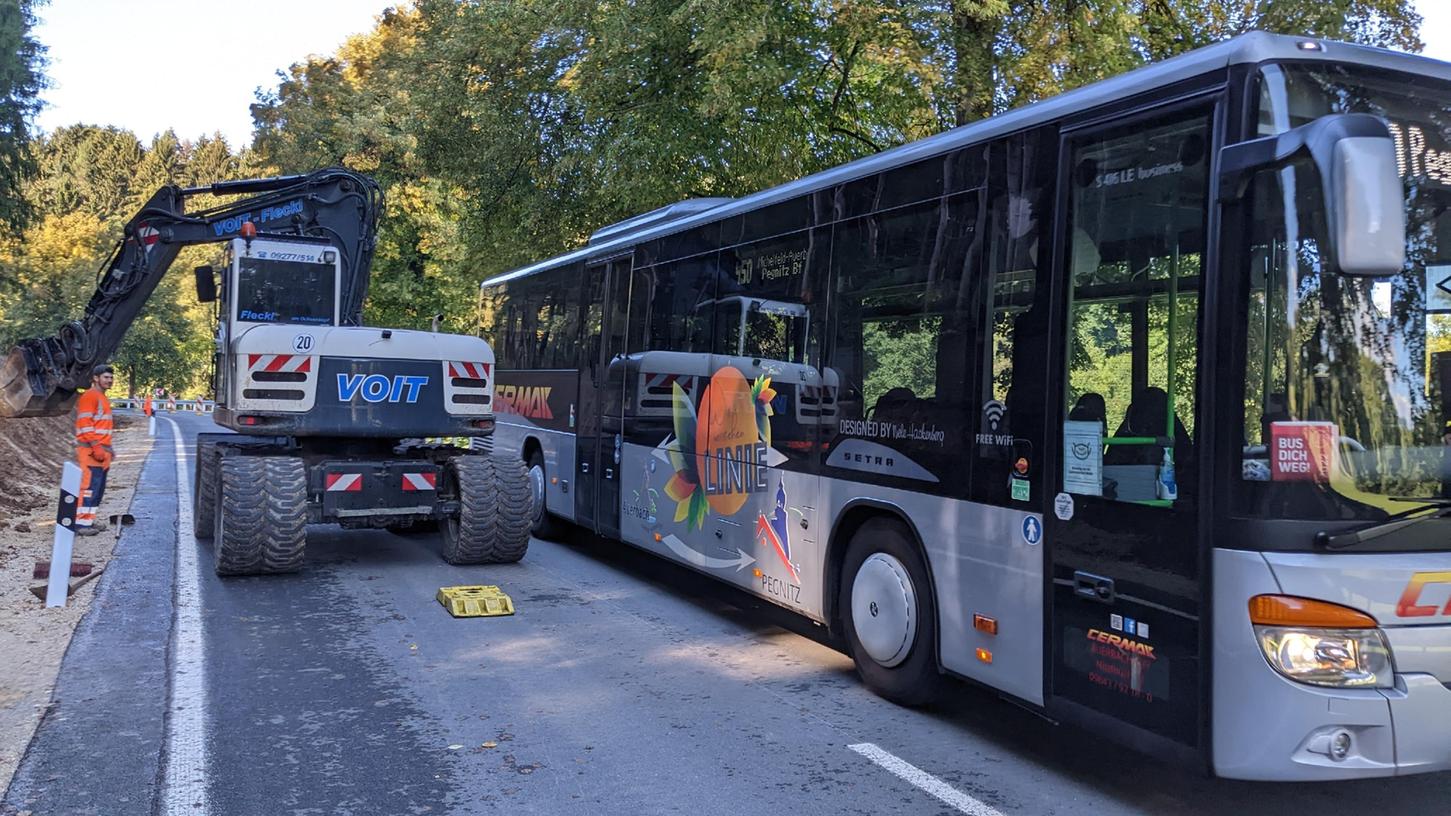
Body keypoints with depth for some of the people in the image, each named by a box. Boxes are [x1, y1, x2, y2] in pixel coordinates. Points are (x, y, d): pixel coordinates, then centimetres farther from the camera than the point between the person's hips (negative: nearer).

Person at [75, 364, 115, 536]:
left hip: (101, 450, 10)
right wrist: (96, 447, -22)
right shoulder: (89, 396, -10)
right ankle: (81, 523, -13)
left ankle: (89, 520, 15)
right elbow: (85, 425, -18)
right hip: (91, 450, -10)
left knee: (99, 487, 11)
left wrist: (108, 448, 24)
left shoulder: (103, 398, 20)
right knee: (89, 486, -12)